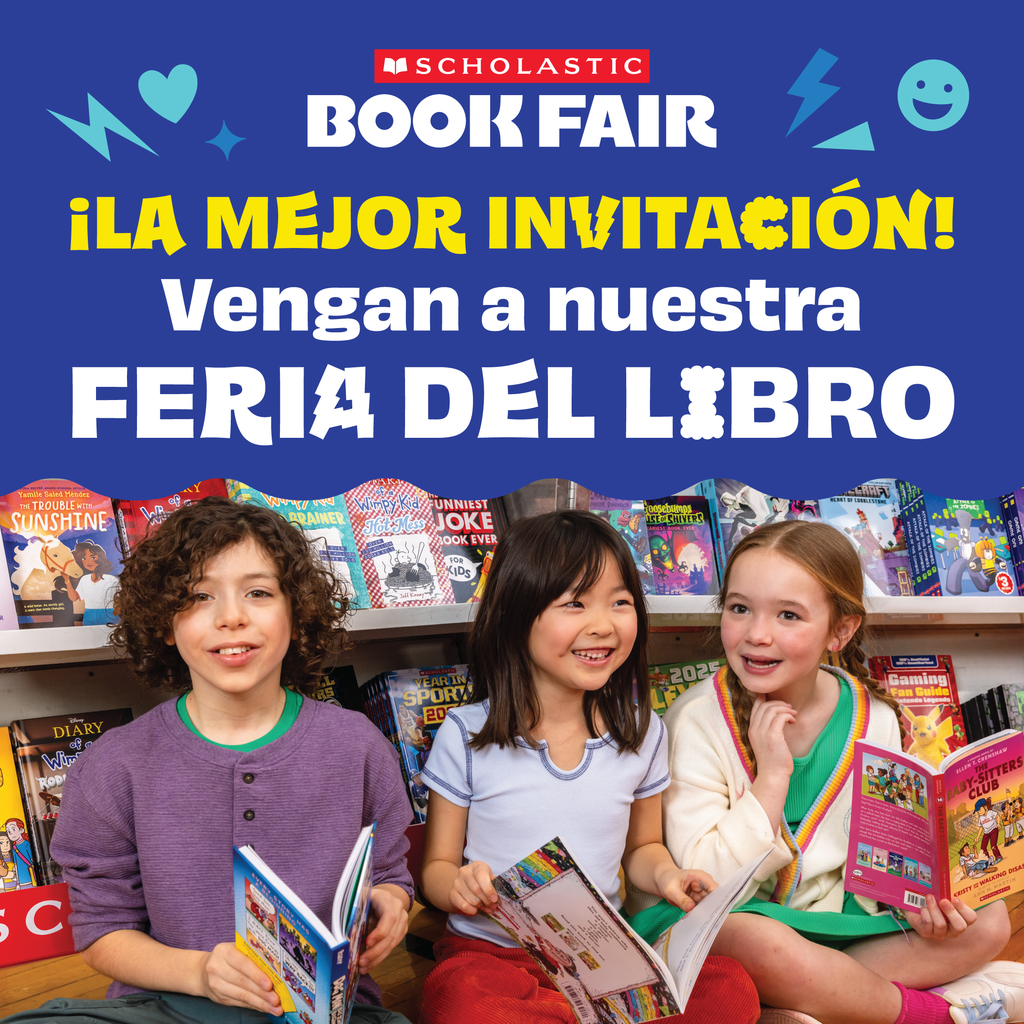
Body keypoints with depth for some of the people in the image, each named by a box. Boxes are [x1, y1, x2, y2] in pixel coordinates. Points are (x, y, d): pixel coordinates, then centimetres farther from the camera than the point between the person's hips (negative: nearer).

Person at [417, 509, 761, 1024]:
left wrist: (666, 875, -4)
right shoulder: (466, 735, -4)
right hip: (491, 952, -3)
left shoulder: (641, 733, 5)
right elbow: (436, 866, 4)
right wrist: (458, 886, -20)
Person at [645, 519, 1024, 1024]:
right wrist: (772, 776, -25)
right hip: (736, 918, -4)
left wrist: (919, 901, -15)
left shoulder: (874, 720, -4)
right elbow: (705, 875, -18)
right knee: (760, 943, -37)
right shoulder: (697, 721, -15)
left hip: (839, 914, 5)